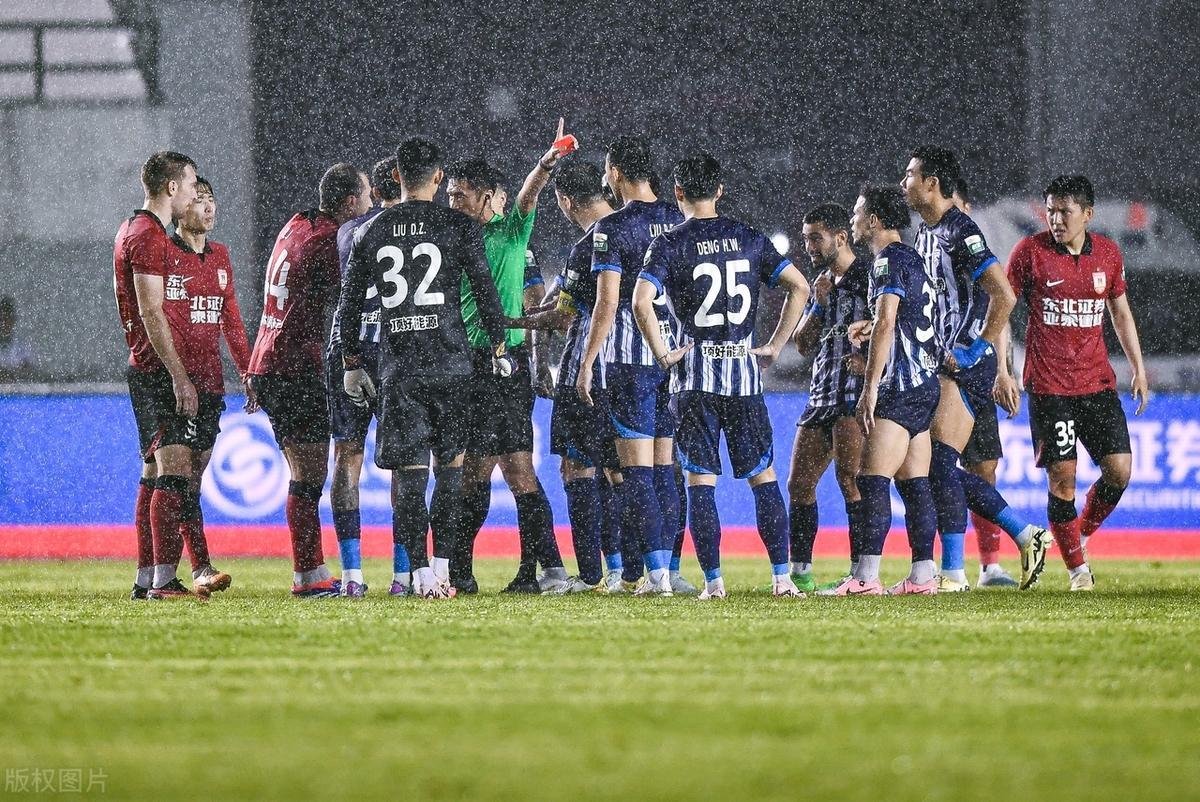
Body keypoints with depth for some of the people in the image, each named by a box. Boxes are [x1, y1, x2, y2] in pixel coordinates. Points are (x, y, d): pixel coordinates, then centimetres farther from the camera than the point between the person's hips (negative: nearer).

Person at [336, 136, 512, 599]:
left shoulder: (370, 233, 7)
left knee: (408, 470, 2)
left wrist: (352, 366, 18)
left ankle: (421, 573, -5)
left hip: (397, 367, 1)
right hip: (451, 365, -1)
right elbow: (485, 292, -2)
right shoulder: (459, 227, 0)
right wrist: (498, 350, 8)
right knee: (449, 464, 10)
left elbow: (348, 306, 9)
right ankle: (442, 566, 5)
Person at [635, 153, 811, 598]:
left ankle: (713, 580, -3)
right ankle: (781, 577, 2)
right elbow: (799, 286, 5)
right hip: (745, 370, 3)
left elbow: (641, 301, -18)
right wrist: (775, 346, 8)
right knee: (763, 477, 8)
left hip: (698, 371, -2)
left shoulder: (670, 243, -4)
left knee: (700, 480, 2)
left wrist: (662, 353, -7)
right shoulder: (749, 238, 7)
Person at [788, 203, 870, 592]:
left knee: (849, 476, -19)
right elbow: (803, 345, 15)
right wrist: (819, 304, 1)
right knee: (799, 482, 5)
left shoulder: (869, 275, -6)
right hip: (822, 394, 9)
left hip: (858, 390, -9)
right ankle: (800, 572, 11)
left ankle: (862, 570, -19)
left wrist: (872, 361, -21)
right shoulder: (822, 282, 19)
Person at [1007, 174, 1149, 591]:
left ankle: (1081, 534, 21)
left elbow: (1120, 311, 19)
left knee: (1119, 470, -5)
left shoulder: (1108, 253, 6)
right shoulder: (1030, 251, -5)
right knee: (1062, 477, -6)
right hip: (1048, 385, -3)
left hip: (1098, 381, 3)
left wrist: (1138, 369, 16)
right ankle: (1077, 569, 7)